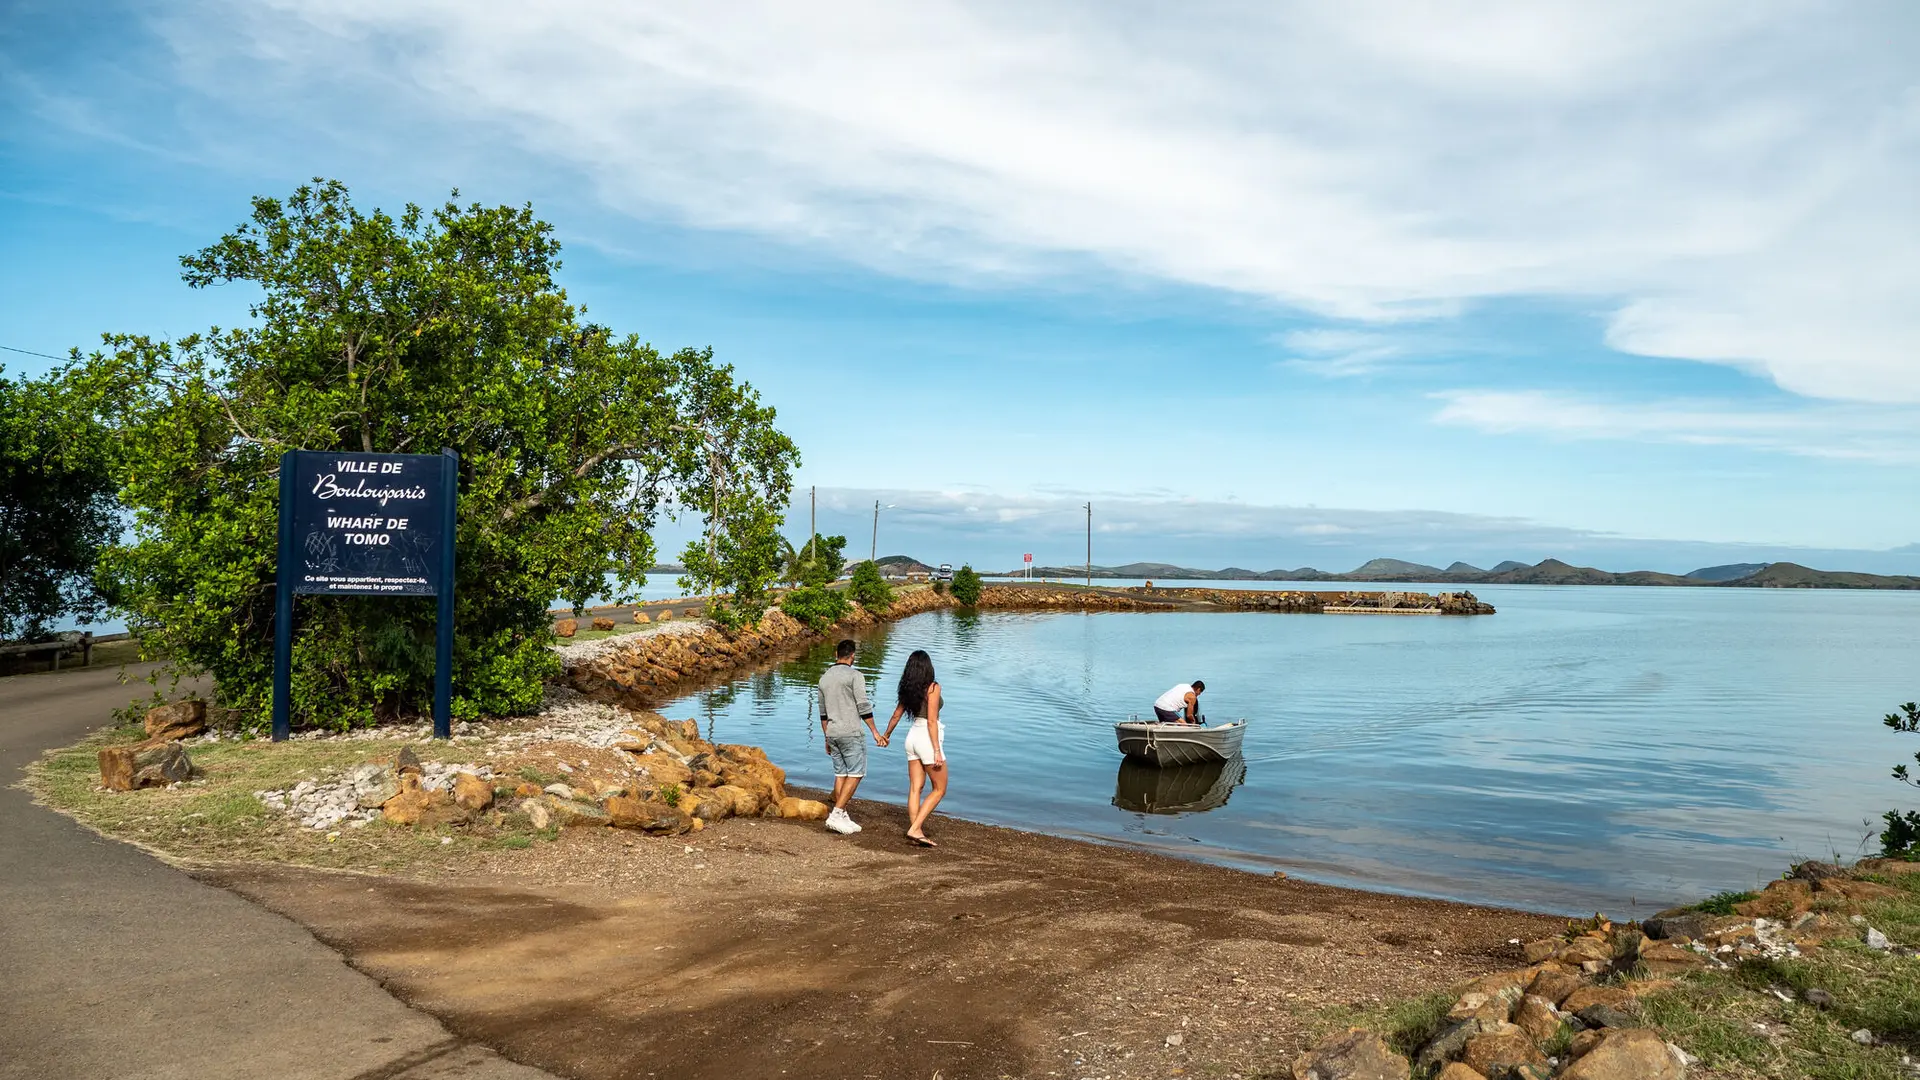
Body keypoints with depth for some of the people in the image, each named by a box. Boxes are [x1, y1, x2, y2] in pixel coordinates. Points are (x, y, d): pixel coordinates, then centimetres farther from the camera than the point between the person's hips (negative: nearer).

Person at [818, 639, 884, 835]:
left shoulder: (825, 678, 12)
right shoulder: (855, 675, -9)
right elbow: (863, 706, -14)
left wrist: (826, 738, 23)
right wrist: (875, 732, -9)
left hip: (832, 734, 7)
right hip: (851, 733, -7)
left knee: (841, 774, 11)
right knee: (856, 774, -3)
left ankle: (843, 818, 10)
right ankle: (836, 814, -11)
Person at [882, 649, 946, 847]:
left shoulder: (908, 689, 6)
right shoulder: (933, 687, -14)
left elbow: (896, 715, 17)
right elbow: (931, 721, -19)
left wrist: (886, 735, 33)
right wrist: (937, 751, -18)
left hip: (913, 736, 7)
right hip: (928, 739, -7)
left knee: (915, 788, 9)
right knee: (939, 789, 3)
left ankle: (916, 831, 11)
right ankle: (915, 829, -5)